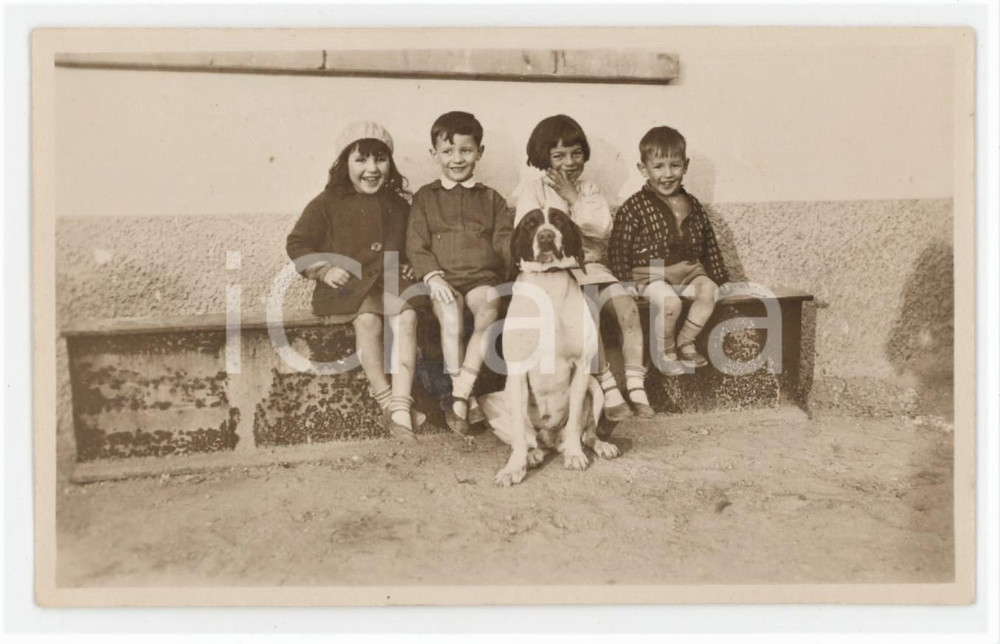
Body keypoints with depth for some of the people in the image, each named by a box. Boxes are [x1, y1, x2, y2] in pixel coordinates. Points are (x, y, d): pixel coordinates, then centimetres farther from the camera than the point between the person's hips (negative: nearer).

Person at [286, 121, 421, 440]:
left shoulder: (398, 205, 15)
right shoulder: (328, 204, 3)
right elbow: (297, 242, 5)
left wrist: (409, 266, 8)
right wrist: (324, 270, -9)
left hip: (390, 282, 3)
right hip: (348, 285, -3)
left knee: (408, 315, -29)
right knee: (368, 318, -34)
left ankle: (402, 405, -31)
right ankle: (386, 401, -23)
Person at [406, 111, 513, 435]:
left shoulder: (491, 198, 20)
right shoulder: (424, 198, 14)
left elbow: (504, 238, 10)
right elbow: (416, 244, 4)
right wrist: (432, 275, -12)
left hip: (483, 277, 1)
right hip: (443, 279, -1)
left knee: (489, 310, -32)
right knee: (451, 318, -32)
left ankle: (459, 394, -28)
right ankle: (465, 397, -23)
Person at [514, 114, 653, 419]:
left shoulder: (589, 190, 19)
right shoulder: (532, 188, 7)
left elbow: (602, 227, 0)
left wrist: (571, 197, -2)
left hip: (591, 267, 4)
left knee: (627, 303, -23)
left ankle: (635, 385, -20)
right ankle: (607, 387, -25)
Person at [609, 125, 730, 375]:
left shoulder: (692, 205, 9)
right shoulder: (635, 208, -7)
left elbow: (708, 243, 17)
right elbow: (618, 249, -7)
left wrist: (717, 276, 15)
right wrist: (624, 283, -13)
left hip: (688, 270, 5)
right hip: (651, 274, -5)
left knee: (708, 290, -22)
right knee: (671, 302, -30)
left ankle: (685, 343, -5)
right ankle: (666, 352, -4)